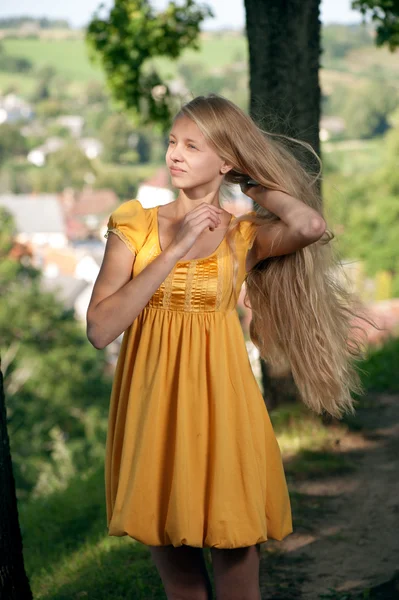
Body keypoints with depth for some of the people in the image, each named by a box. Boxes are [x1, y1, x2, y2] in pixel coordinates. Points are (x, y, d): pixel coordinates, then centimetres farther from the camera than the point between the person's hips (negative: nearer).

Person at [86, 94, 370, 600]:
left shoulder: (245, 236, 1)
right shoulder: (136, 224, 2)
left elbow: (312, 226, -23)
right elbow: (99, 329, -10)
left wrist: (251, 184, -4)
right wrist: (174, 251, -14)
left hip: (218, 407, -1)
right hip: (152, 409, 1)